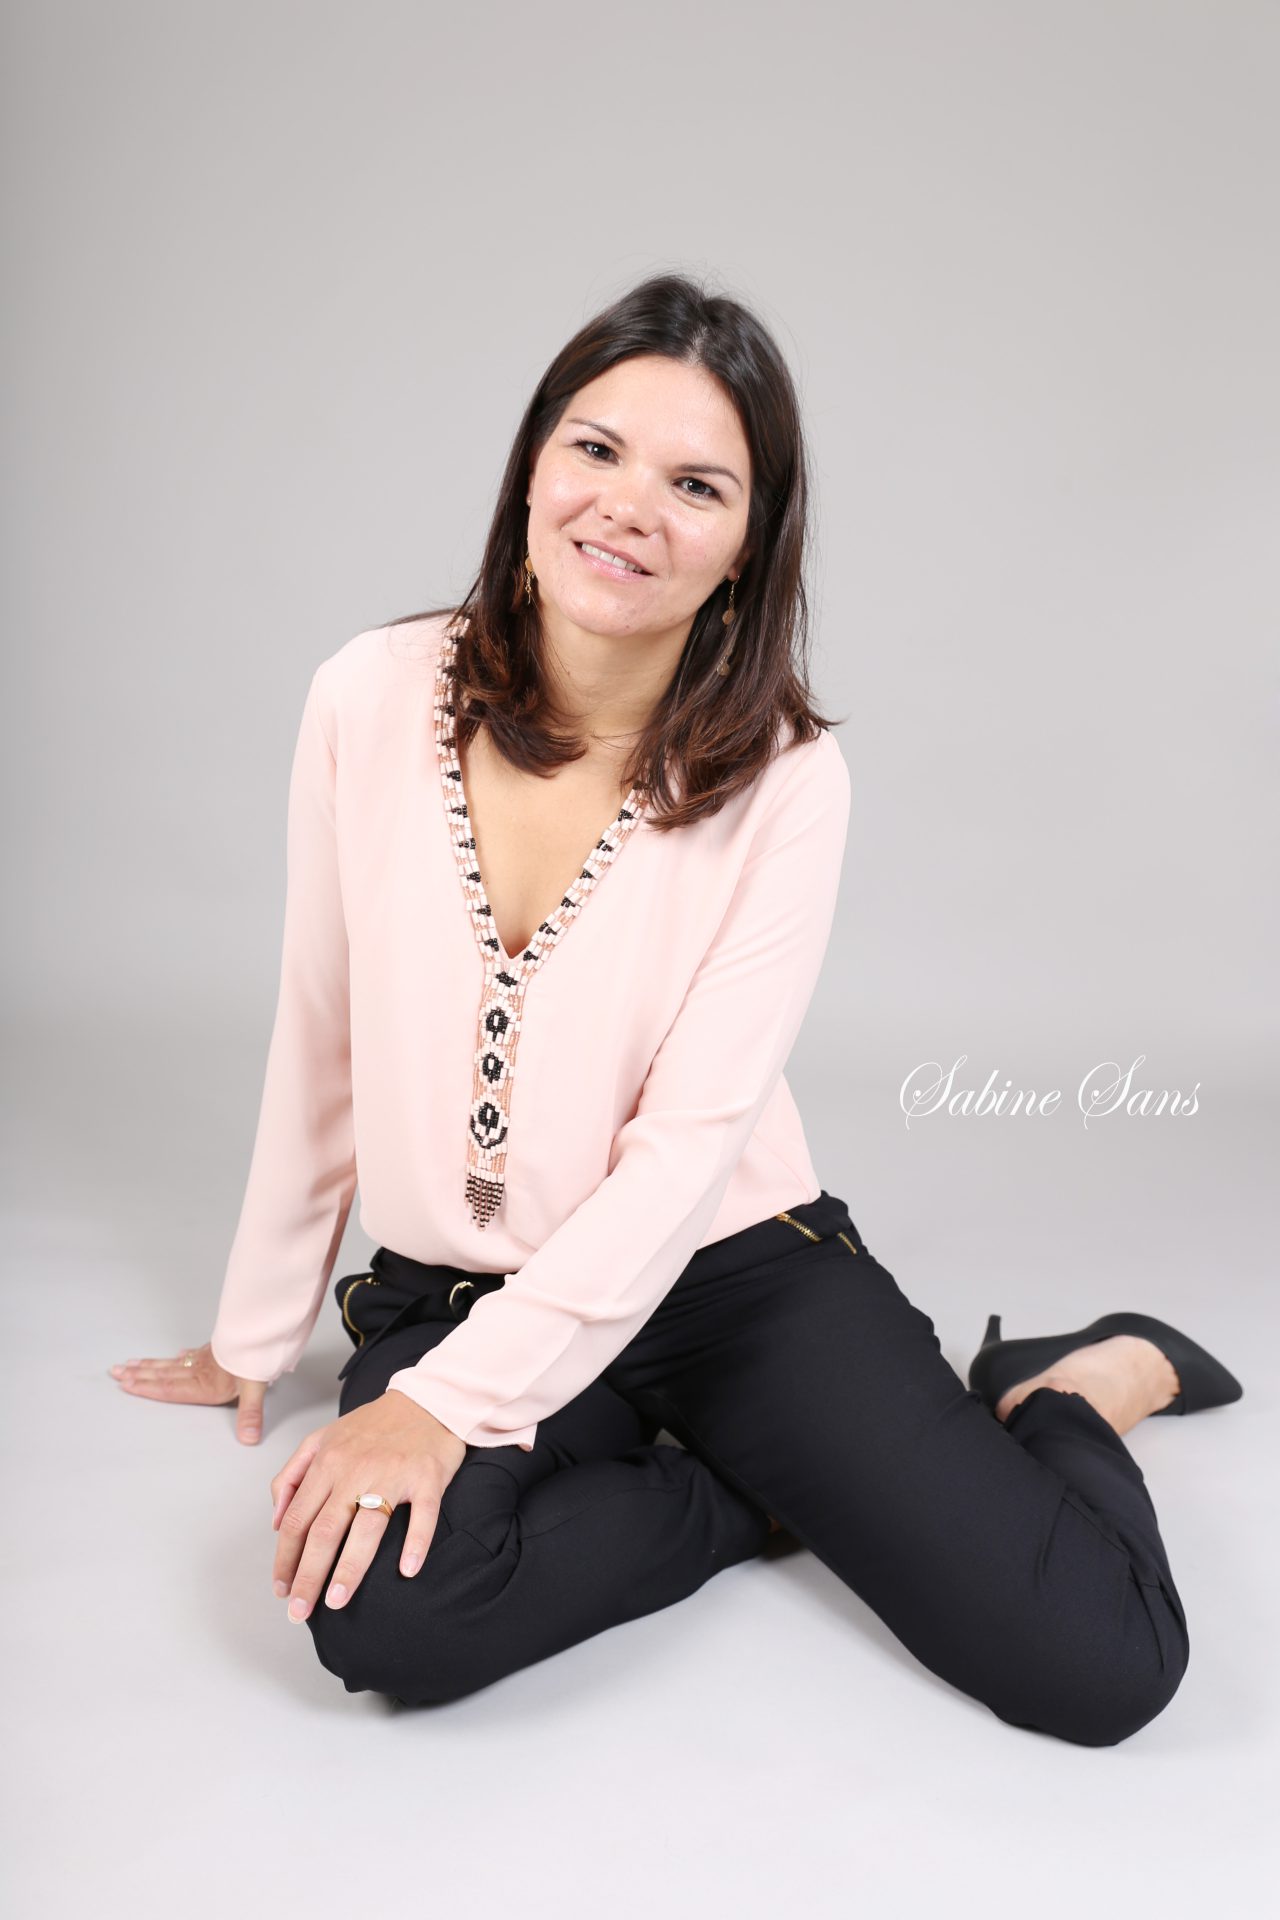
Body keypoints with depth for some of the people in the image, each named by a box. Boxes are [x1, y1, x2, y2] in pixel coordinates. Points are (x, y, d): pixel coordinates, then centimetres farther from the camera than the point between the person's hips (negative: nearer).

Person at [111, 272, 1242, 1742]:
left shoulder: (785, 783, -10)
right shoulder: (373, 698, -5)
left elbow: (689, 1147, -14)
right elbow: (318, 1046, 4)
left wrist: (449, 1402, -23)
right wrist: (254, 1341, 13)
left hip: (728, 1272, -2)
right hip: (451, 1284, 2)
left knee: (1097, 1666, -17)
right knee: (384, 1616, -31)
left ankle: (1079, 1385, 16)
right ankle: (774, 1495, -2)